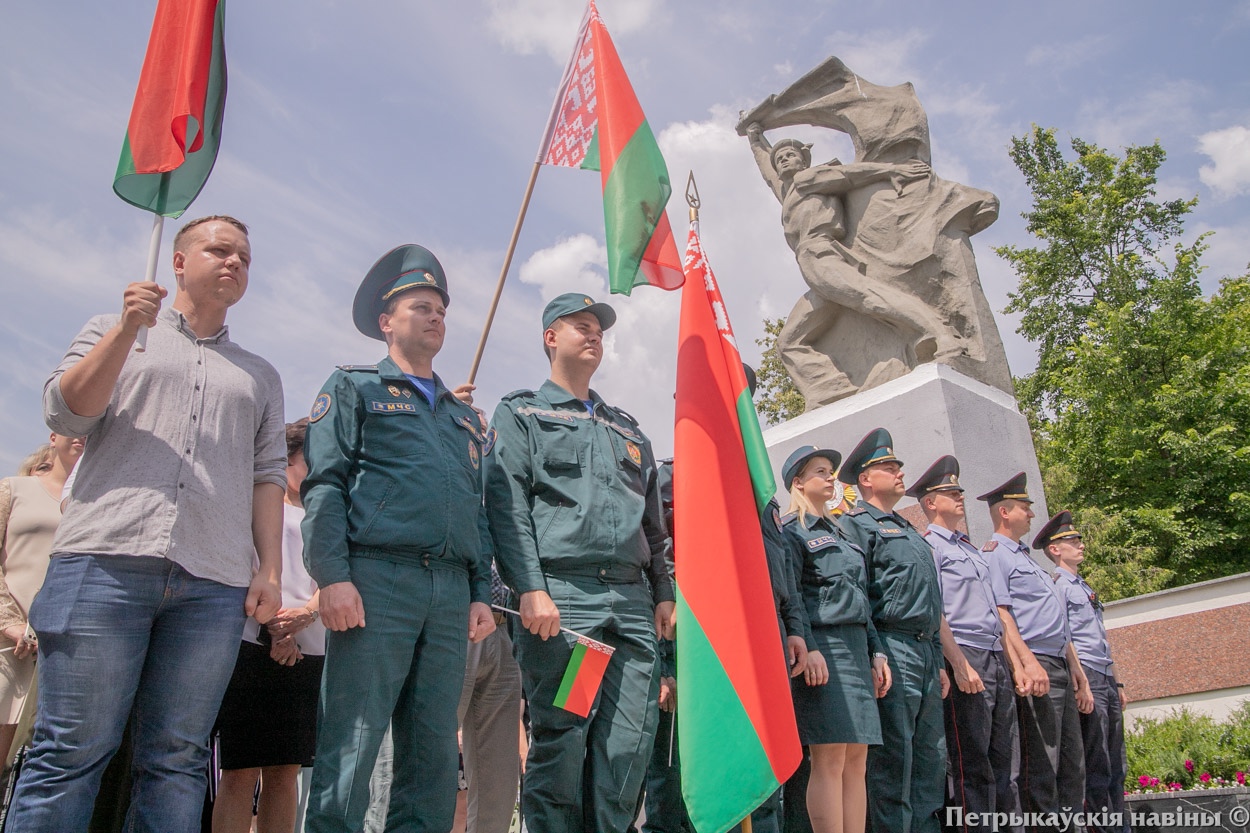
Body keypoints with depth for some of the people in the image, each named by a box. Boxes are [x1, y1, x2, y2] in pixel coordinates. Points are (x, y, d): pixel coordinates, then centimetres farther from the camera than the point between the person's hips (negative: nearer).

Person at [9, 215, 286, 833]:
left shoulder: (259, 376, 25)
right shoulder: (110, 332, 21)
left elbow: (268, 475, 17)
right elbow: (65, 413, 5)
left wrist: (270, 571, 5)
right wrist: (127, 326, -3)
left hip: (214, 584, 2)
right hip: (107, 560, -2)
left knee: (177, 761, 0)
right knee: (71, 750, -5)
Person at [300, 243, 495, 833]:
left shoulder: (463, 415, 26)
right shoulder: (354, 388, 11)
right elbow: (323, 484, -1)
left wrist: (481, 594, 11)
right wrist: (333, 576, -13)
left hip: (451, 594, 5)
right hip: (375, 582, -5)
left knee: (434, 752, 6)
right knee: (350, 747, -6)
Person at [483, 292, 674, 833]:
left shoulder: (627, 428, 27)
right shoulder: (521, 413, 10)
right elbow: (507, 505, -4)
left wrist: (663, 593, 14)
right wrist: (530, 589, -15)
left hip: (632, 601, 5)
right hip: (561, 597, -5)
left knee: (629, 745, 1)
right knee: (560, 744, -5)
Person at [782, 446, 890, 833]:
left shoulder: (839, 534, 24)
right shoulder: (792, 530, -1)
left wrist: (876, 652, 15)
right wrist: (807, 648, -22)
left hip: (856, 648, 8)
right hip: (823, 645, -8)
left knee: (856, 760, 5)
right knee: (829, 759, -9)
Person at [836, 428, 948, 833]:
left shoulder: (908, 529, 25)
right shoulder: (856, 524, -3)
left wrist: (939, 660, 21)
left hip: (926, 652, 9)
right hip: (894, 649, -9)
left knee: (930, 757, 10)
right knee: (894, 759, -6)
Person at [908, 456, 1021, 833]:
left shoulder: (974, 550, 24)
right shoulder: (928, 545, -3)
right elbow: (932, 612, -12)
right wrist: (959, 663, -20)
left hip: (997, 659, 8)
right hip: (965, 657, -8)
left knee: (1006, 762, 9)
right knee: (971, 765, -6)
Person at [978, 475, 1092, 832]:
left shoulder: (1028, 558, 25)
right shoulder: (995, 554, -4)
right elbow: (1000, 613, -15)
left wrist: (1079, 674, 22)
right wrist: (1027, 662, -24)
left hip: (1061, 667, 10)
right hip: (1036, 667, -10)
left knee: (1073, 763, 10)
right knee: (1041, 767, -8)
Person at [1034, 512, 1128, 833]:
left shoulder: (1085, 587, 23)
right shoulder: (1056, 585, -6)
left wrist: (1116, 683, 22)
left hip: (1106, 678, 9)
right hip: (1086, 676, -9)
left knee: (1116, 767, 11)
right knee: (1097, 767, -6)